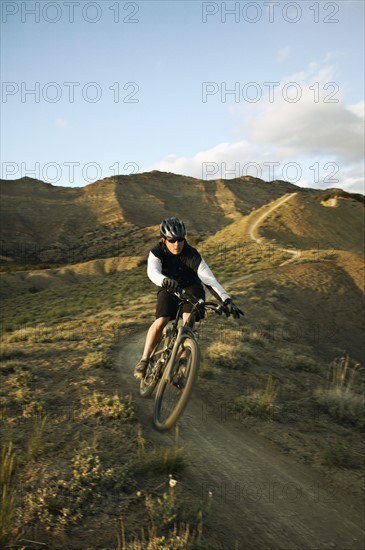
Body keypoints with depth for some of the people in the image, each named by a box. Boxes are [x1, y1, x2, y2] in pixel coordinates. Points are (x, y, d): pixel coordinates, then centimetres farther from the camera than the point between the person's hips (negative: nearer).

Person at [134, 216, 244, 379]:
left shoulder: (192, 255, -23)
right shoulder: (156, 253, -19)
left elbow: (209, 279, -29)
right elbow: (152, 272, -40)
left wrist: (227, 300, -40)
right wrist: (165, 281, -63)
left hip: (191, 288, 0)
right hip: (169, 290, 1)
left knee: (188, 322, -27)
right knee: (161, 321, -22)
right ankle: (144, 360, -7)